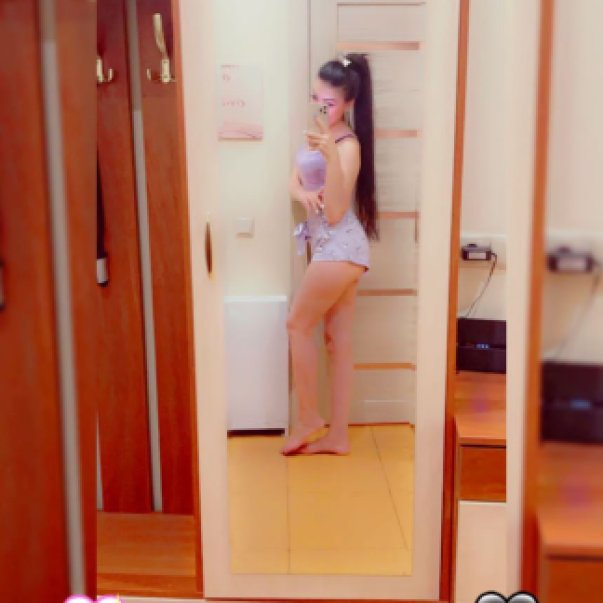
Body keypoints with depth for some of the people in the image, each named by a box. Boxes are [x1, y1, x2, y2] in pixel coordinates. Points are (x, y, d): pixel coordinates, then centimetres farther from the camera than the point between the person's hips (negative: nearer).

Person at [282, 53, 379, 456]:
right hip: (332, 247, 10)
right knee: (339, 341, 9)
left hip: (341, 248, -10)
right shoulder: (323, 135, 13)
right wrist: (302, 193, -8)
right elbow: (296, 178, 16)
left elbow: (335, 212, -21)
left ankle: (309, 416, 14)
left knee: (298, 325, 0)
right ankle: (338, 436, 15)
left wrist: (330, 154, -31)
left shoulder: (347, 145, -14)